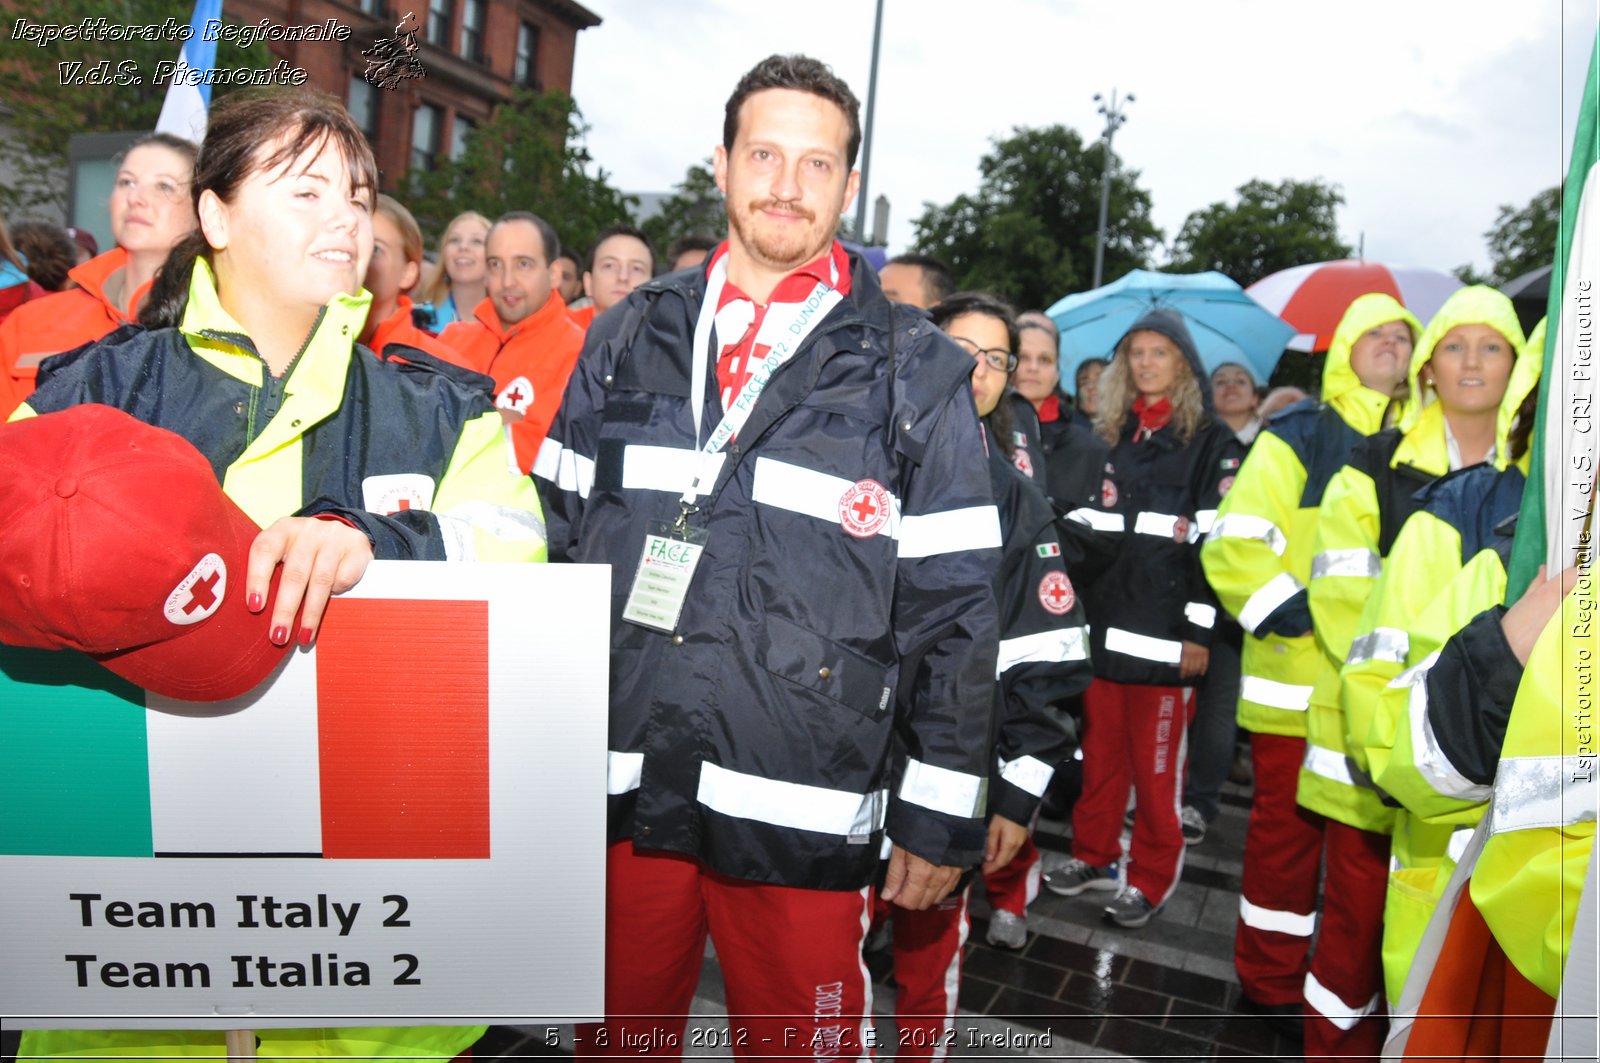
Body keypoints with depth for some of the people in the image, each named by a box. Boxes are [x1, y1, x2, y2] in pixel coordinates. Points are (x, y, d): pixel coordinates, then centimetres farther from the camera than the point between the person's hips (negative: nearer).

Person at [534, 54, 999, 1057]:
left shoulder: (916, 372, -2)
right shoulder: (629, 339, 6)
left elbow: (953, 608, -2)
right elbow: (558, 542, 9)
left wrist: (940, 814, -2)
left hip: (801, 816, -2)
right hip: (619, 792, 3)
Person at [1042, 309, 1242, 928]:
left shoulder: (1210, 443, 0)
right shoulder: (1109, 436, 15)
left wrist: (1199, 632, -11)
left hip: (1162, 632, -4)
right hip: (1102, 623, 5)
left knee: (1155, 763, 2)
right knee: (1099, 750, 11)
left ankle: (1151, 878, 16)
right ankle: (1094, 856, 26)